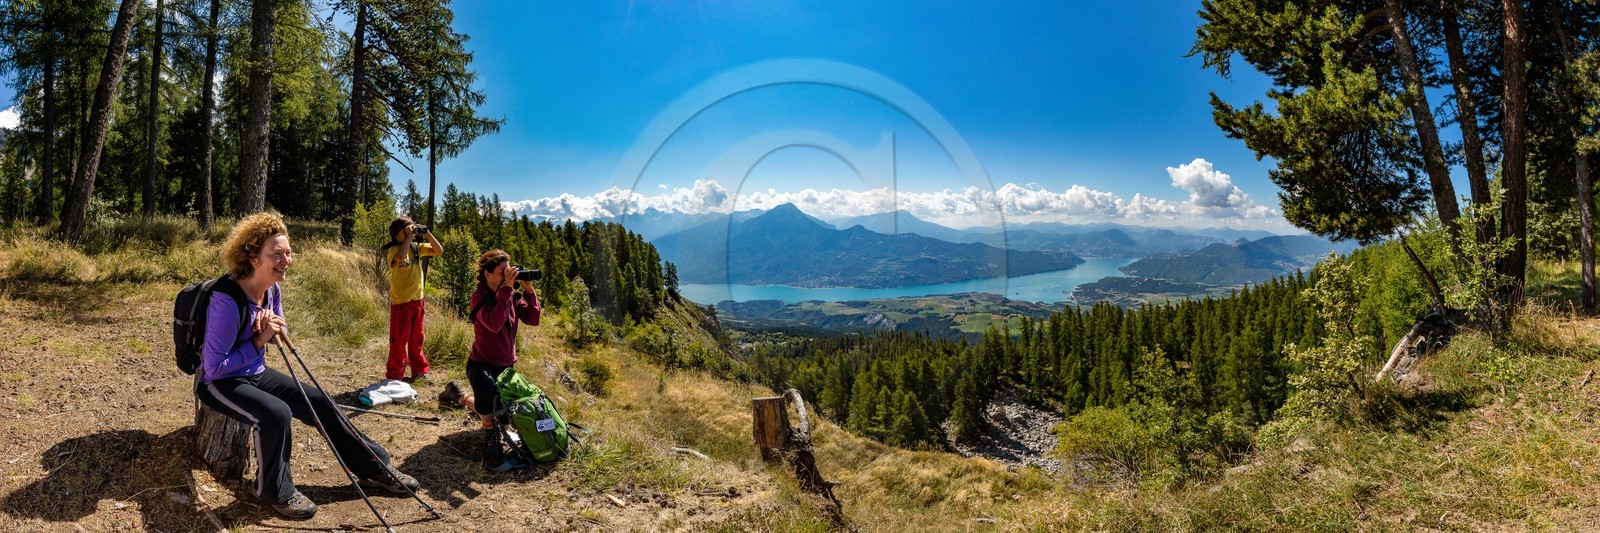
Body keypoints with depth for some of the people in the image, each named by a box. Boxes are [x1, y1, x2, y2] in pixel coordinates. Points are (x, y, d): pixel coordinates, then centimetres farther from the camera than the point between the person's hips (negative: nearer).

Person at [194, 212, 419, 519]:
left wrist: (275, 328, -11)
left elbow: (280, 333, 12)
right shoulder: (227, 301, -28)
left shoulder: (273, 290, -3)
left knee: (319, 404, 0)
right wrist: (260, 341, -21)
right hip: (219, 382, -8)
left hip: (256, 375, 8)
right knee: (276, 412, -32)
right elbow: (214, 366, -26)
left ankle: (375, 468, 10)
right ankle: (274, 490, -8)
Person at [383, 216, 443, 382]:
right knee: (399, 339, 2)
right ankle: (395, 375, 13)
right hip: (401, 302, -6)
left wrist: (426, 233, -7)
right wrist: (409, 236, -28)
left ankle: (419, 370, 28)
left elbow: (439, 251, 2)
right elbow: (400, 257, -36)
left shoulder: (417, 248, 5)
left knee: (416, 338, 17)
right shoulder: (393, 250, -13)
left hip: (417, 300, 6)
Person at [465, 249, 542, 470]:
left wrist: (528, 290, -17)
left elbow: (533, 319, -8)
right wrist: (506, 288, -35)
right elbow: (494, 324, -36)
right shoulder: (480, 297, -17)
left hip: (506, 364, 7)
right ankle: (492, 455, -30)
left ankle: (470, 400, 49)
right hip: (482, 364, -7)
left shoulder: (512, 296, 0)